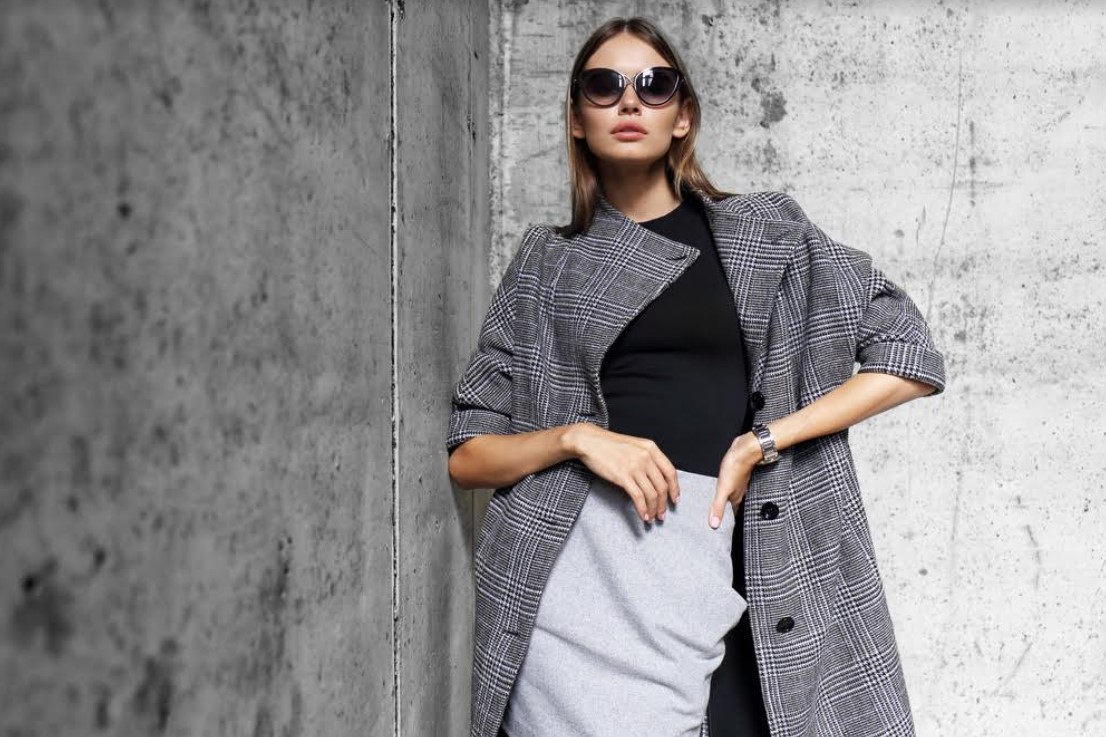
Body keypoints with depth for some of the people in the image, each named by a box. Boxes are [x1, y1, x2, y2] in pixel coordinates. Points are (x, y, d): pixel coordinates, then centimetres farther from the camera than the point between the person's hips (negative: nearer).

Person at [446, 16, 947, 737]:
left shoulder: (764, 231, 9)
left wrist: (763, 442, -4)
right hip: (581, 570, 0)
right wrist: (577, 437, -10)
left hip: (722, 564, 0)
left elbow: (912, 356, 5)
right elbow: (467, 455, 9)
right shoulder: (547, 263, 10)